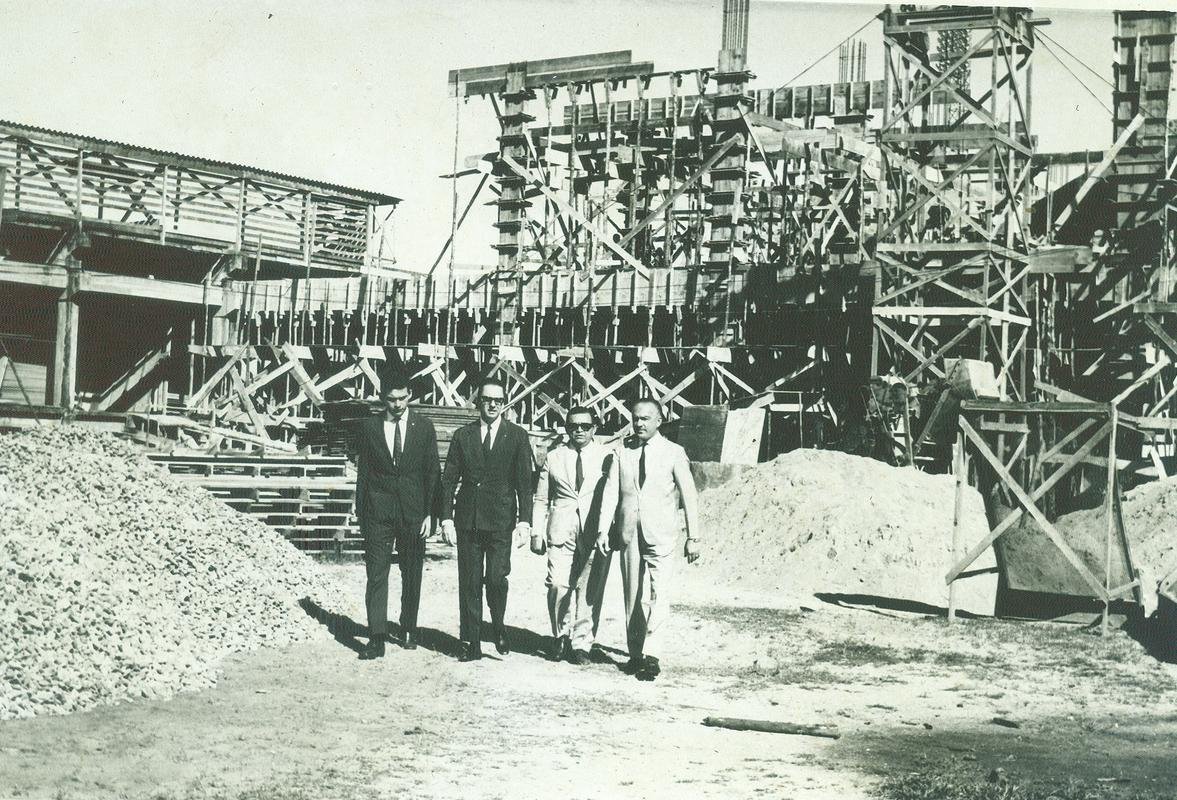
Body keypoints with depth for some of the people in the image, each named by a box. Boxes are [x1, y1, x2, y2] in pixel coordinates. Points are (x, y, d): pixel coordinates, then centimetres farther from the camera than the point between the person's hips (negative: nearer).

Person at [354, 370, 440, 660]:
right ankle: (377, 638, -7)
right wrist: (360, 513, 2)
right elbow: (362, 472, 6)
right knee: (376, 574, -6)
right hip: (378, 513, 0)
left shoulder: (423, 427, 3)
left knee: (412, 574, 10)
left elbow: (433, 471, 4)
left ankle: (409, 630, 25)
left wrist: (429, 513, -3)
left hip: (412, 513, 1)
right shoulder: (369, 427, 4)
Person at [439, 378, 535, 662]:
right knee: (469, 583, 3)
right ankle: (470, 643, 10)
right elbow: (449, 479, 8)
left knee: (496, 578, -12)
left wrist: (524, 521, -5)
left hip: (500, 521, -2)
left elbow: (524, 482, 2)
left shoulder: (517, 436, 5)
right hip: (468, 519, 2)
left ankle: (499, 628, 14)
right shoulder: (463, 435, 9)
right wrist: (446, 518, 0)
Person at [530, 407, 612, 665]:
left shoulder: (605, 457, 6)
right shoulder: (554, 457, 11)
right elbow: (541, 499, 14)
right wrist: (537, 533, 6)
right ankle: (560, 636, 12)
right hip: (560, 533, 1)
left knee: (587, 590, -6)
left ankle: (580, 643, 6)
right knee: (558, 585, -9)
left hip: (594, 534, -1)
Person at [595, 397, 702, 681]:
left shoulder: (674, 453, -1)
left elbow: (689, 496, 1)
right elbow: (611, 491, 2)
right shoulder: (621, 452, 6)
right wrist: (603, 529, -7)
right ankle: (635, 652, 17)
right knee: (632, 596, 8)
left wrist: (693, 537, -2)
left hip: (660, 535, -3)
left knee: (658, 595, -14)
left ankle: (650, 654, -13)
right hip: (628, 533, 3)